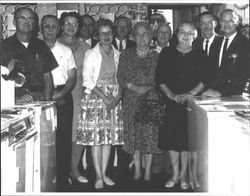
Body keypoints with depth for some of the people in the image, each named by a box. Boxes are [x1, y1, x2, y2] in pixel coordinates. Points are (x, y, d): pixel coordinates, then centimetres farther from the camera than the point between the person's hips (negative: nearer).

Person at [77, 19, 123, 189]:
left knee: (110, 136, 3)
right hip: (94, 98, -3)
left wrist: (117, 98, -9)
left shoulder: (118, 55, 10)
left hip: (114, 100, 4)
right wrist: (105, 98, -15)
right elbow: (87, 80, -8)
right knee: (96, 137, -6)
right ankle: (99, 176, 0)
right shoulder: (91, 54, 0)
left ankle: (104, 173, 13)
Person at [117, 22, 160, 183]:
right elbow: (120, 78, 3)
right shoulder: (126, 55, 8)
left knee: (150, 133, -3)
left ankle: (148, 171, 9)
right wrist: (133, 86, -14)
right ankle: (137, 170, 13)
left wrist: (147, 88, -15)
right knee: (134, 133, 2)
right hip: (131, 99, 1)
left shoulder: (156, 56, 5)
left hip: (151, 97, -1)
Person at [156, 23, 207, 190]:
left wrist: (190, 94, -13)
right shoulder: (167, 53, 7)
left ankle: (184, 174, 13)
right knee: (171, 135, 2)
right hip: (171, 101, 1)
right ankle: (175, 174, 15)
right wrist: (171, 95, -9)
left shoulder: (200, 55, 5)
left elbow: (205, 79, -1)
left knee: (187, 137, -1)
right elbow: (160, 77, 2)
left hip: (191, 101, -1)